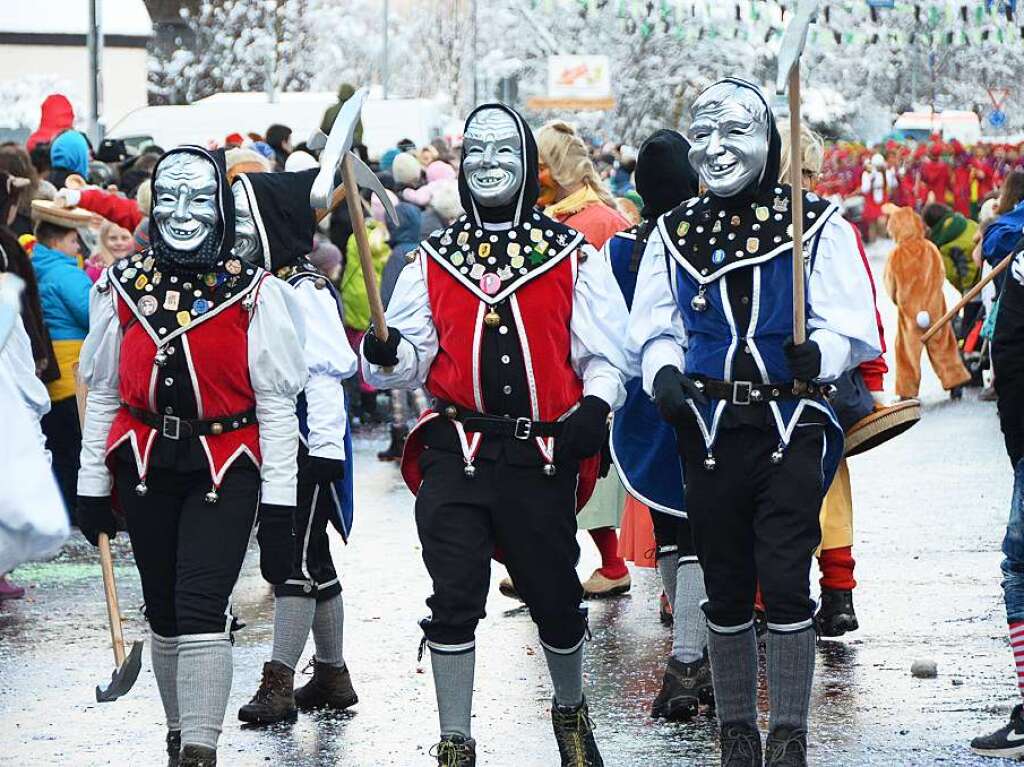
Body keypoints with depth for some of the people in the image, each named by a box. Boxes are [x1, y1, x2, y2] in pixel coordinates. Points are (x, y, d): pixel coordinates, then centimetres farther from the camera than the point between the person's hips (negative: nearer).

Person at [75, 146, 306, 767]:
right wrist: (93, 486, 10)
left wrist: (279, 504, -7)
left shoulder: (254, 295, -4)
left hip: (225, 471, -4)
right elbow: (103, 394, 11)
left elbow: (276, 405, -4)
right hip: (145, 465, 4)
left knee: (202, 609, -14)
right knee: (164, 610, 12)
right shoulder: (123, 288, 6)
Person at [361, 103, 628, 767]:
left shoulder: (573, 255, 5)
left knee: (555, 598, 7)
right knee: (454, 601, -5)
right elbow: (413, 360, 10)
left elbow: (605, 354, 5)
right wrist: (386, 355, -13)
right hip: (456, 455, 1)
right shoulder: (435, 259, 10)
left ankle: (572, 711, 35)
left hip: (542, 456, -1)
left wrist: (595, 406, -14)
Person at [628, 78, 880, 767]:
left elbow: (853, 327, -4)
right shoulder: (674, 234, 9)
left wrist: (817, 354, -25)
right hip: (710, 431, 3)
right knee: (726, 588, 8)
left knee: (785, 582, -8)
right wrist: (663, 371, -7)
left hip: (793, 428, -3)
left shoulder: (817, 225, -2)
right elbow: (654, 330, 14)